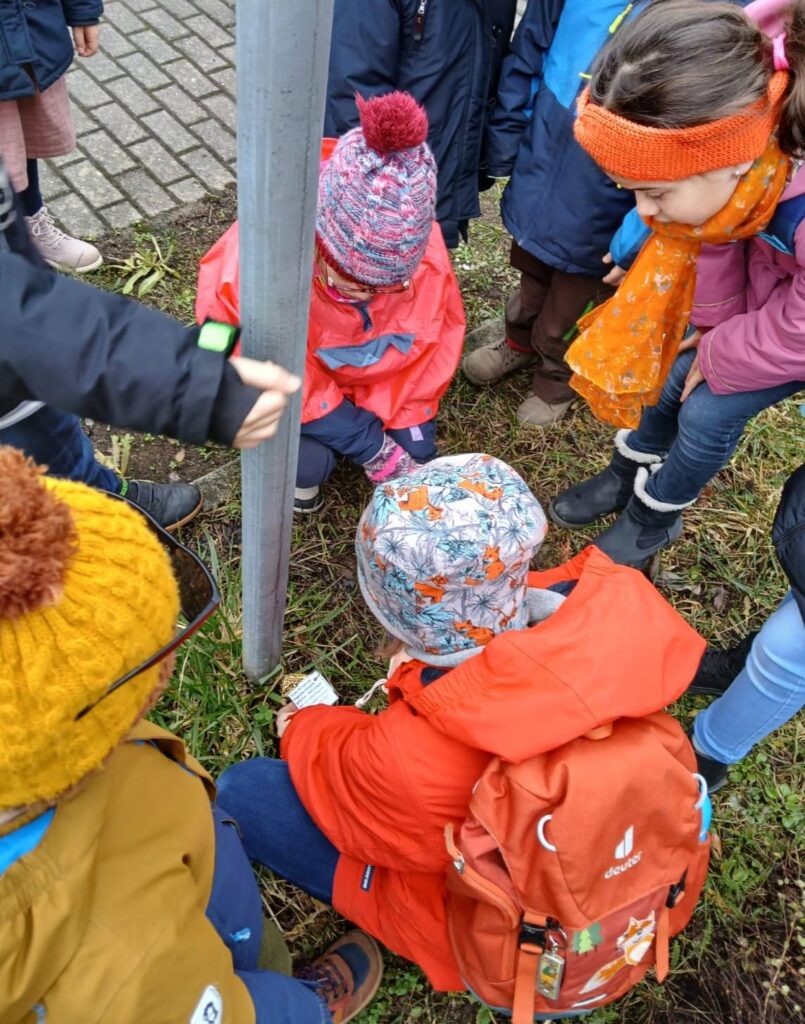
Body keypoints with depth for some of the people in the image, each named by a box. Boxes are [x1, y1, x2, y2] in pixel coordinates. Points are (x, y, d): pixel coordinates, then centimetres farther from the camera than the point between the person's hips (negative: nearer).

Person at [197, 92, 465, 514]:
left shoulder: (419, 248, -28)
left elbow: (428, 342, -11)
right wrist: (371, 447, -26)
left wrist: (403, 420, -15)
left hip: (364, 366, 4)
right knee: (309, 461, -26)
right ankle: (299, 465, 9)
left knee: (416, 450, -6)